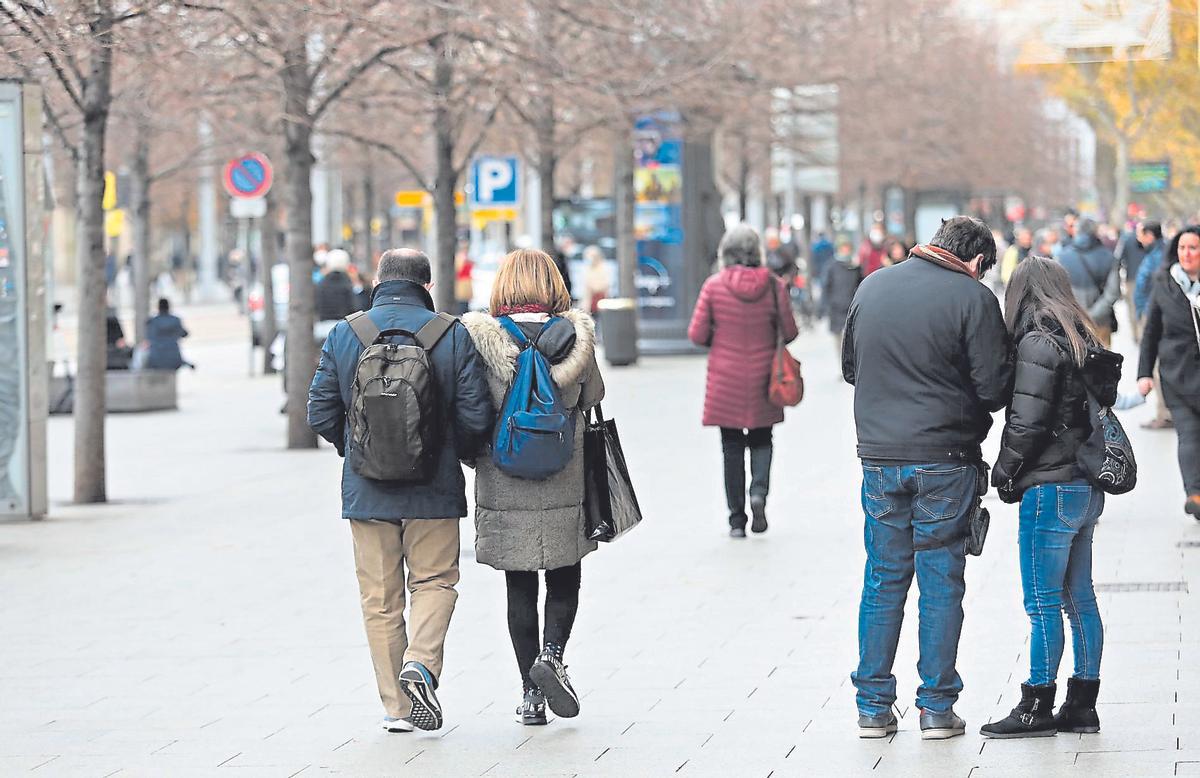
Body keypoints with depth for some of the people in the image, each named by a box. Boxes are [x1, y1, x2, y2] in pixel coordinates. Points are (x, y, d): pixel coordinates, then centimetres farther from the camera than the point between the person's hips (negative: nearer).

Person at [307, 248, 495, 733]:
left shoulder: (343, 335, 0)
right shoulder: (453, 335, -5)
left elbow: (321, 414, 0)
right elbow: (477, 416, -6)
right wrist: (462, 453, 14)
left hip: (367, 491, 1)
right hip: (434, 491, -1)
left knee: (380, 597, 8)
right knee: (435, 581, 12)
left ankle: (396, 705, 9)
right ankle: (420, 664, -14)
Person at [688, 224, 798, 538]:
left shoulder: (714, 286, -10)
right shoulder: (773, 285, -8)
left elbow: (697, 335, -8)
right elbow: (790, 333, -3)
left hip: (725, 381, -1)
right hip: (762, 380, 1)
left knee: (732, 447, 8)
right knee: (761, 440, 16)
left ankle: (737, 519, 7)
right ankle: (759, 491, -10)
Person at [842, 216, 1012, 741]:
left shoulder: (872, 287, 6)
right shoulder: (972, 298, -10)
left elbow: (850, 368, 16)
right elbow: (995, 388, -10)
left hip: (879, 458, 4)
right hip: (945, 461, -4)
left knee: (882, 583, 11)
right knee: (941, 584, 4)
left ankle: (872, 707, 12)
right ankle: (937, 708, 6)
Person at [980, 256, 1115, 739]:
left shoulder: (1038, 344, -13)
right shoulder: (1085, 339, 13)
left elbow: (1027, 422, -16)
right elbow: (1100, 405, 14)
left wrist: (1004, 473, -3)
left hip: (1051, 488, -9)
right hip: (1086, 488, 9)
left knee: (1043, 603, -3)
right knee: (1080, 599, 12)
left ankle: (1037, 708, 1)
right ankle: (1082, 707, 16)